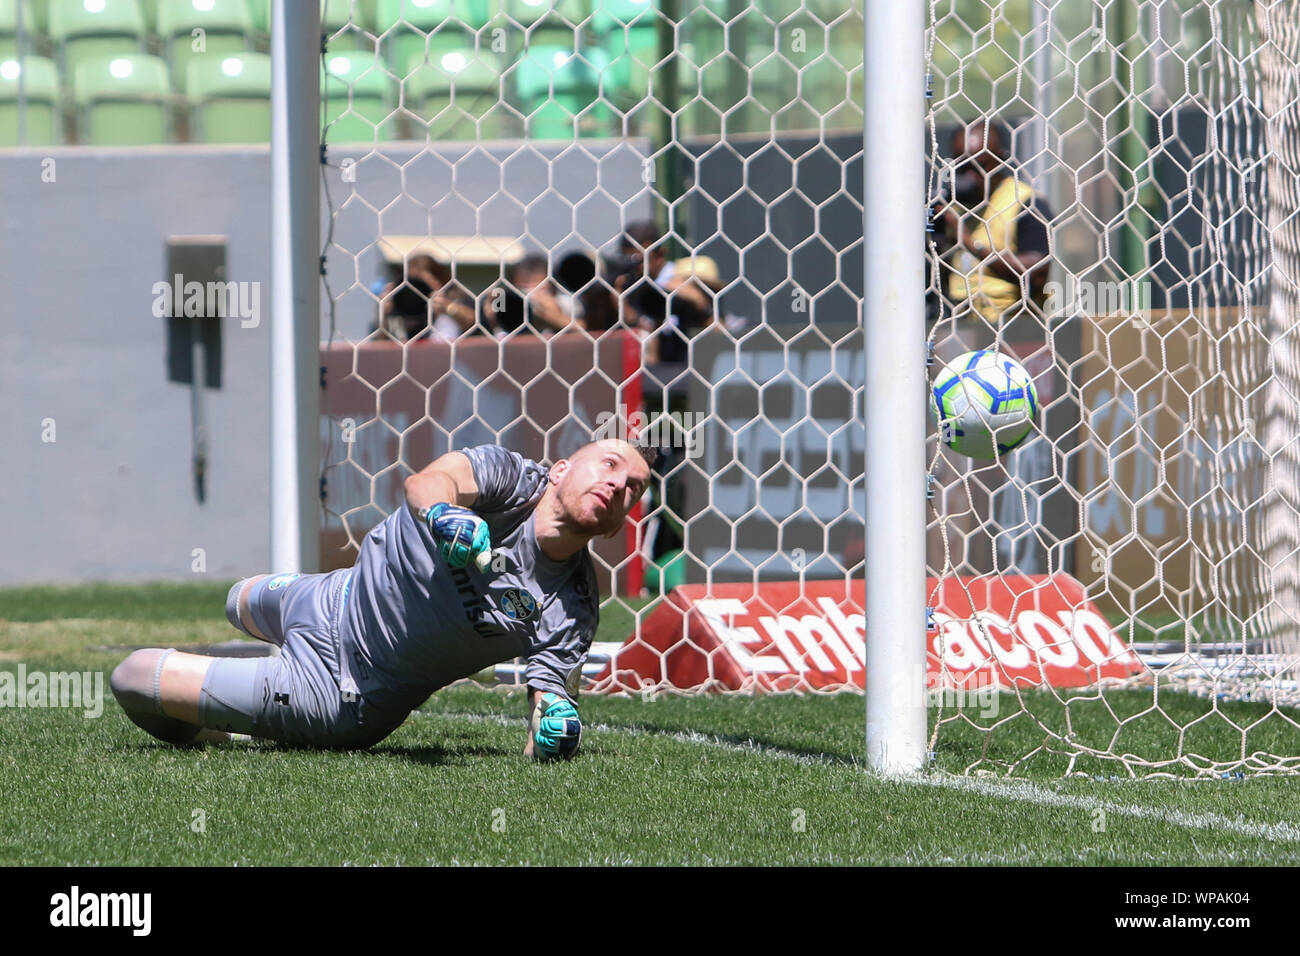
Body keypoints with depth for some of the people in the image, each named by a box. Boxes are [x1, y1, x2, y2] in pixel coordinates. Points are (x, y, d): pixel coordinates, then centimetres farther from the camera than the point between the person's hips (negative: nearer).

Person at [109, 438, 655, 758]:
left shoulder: (569, 611, -25)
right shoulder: (513, 477, -21)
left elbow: (541, 753, -28)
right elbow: (426, 482, -42)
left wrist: (557, 727, -51)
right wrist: (444, 513, -64)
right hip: (334, 600, 3)